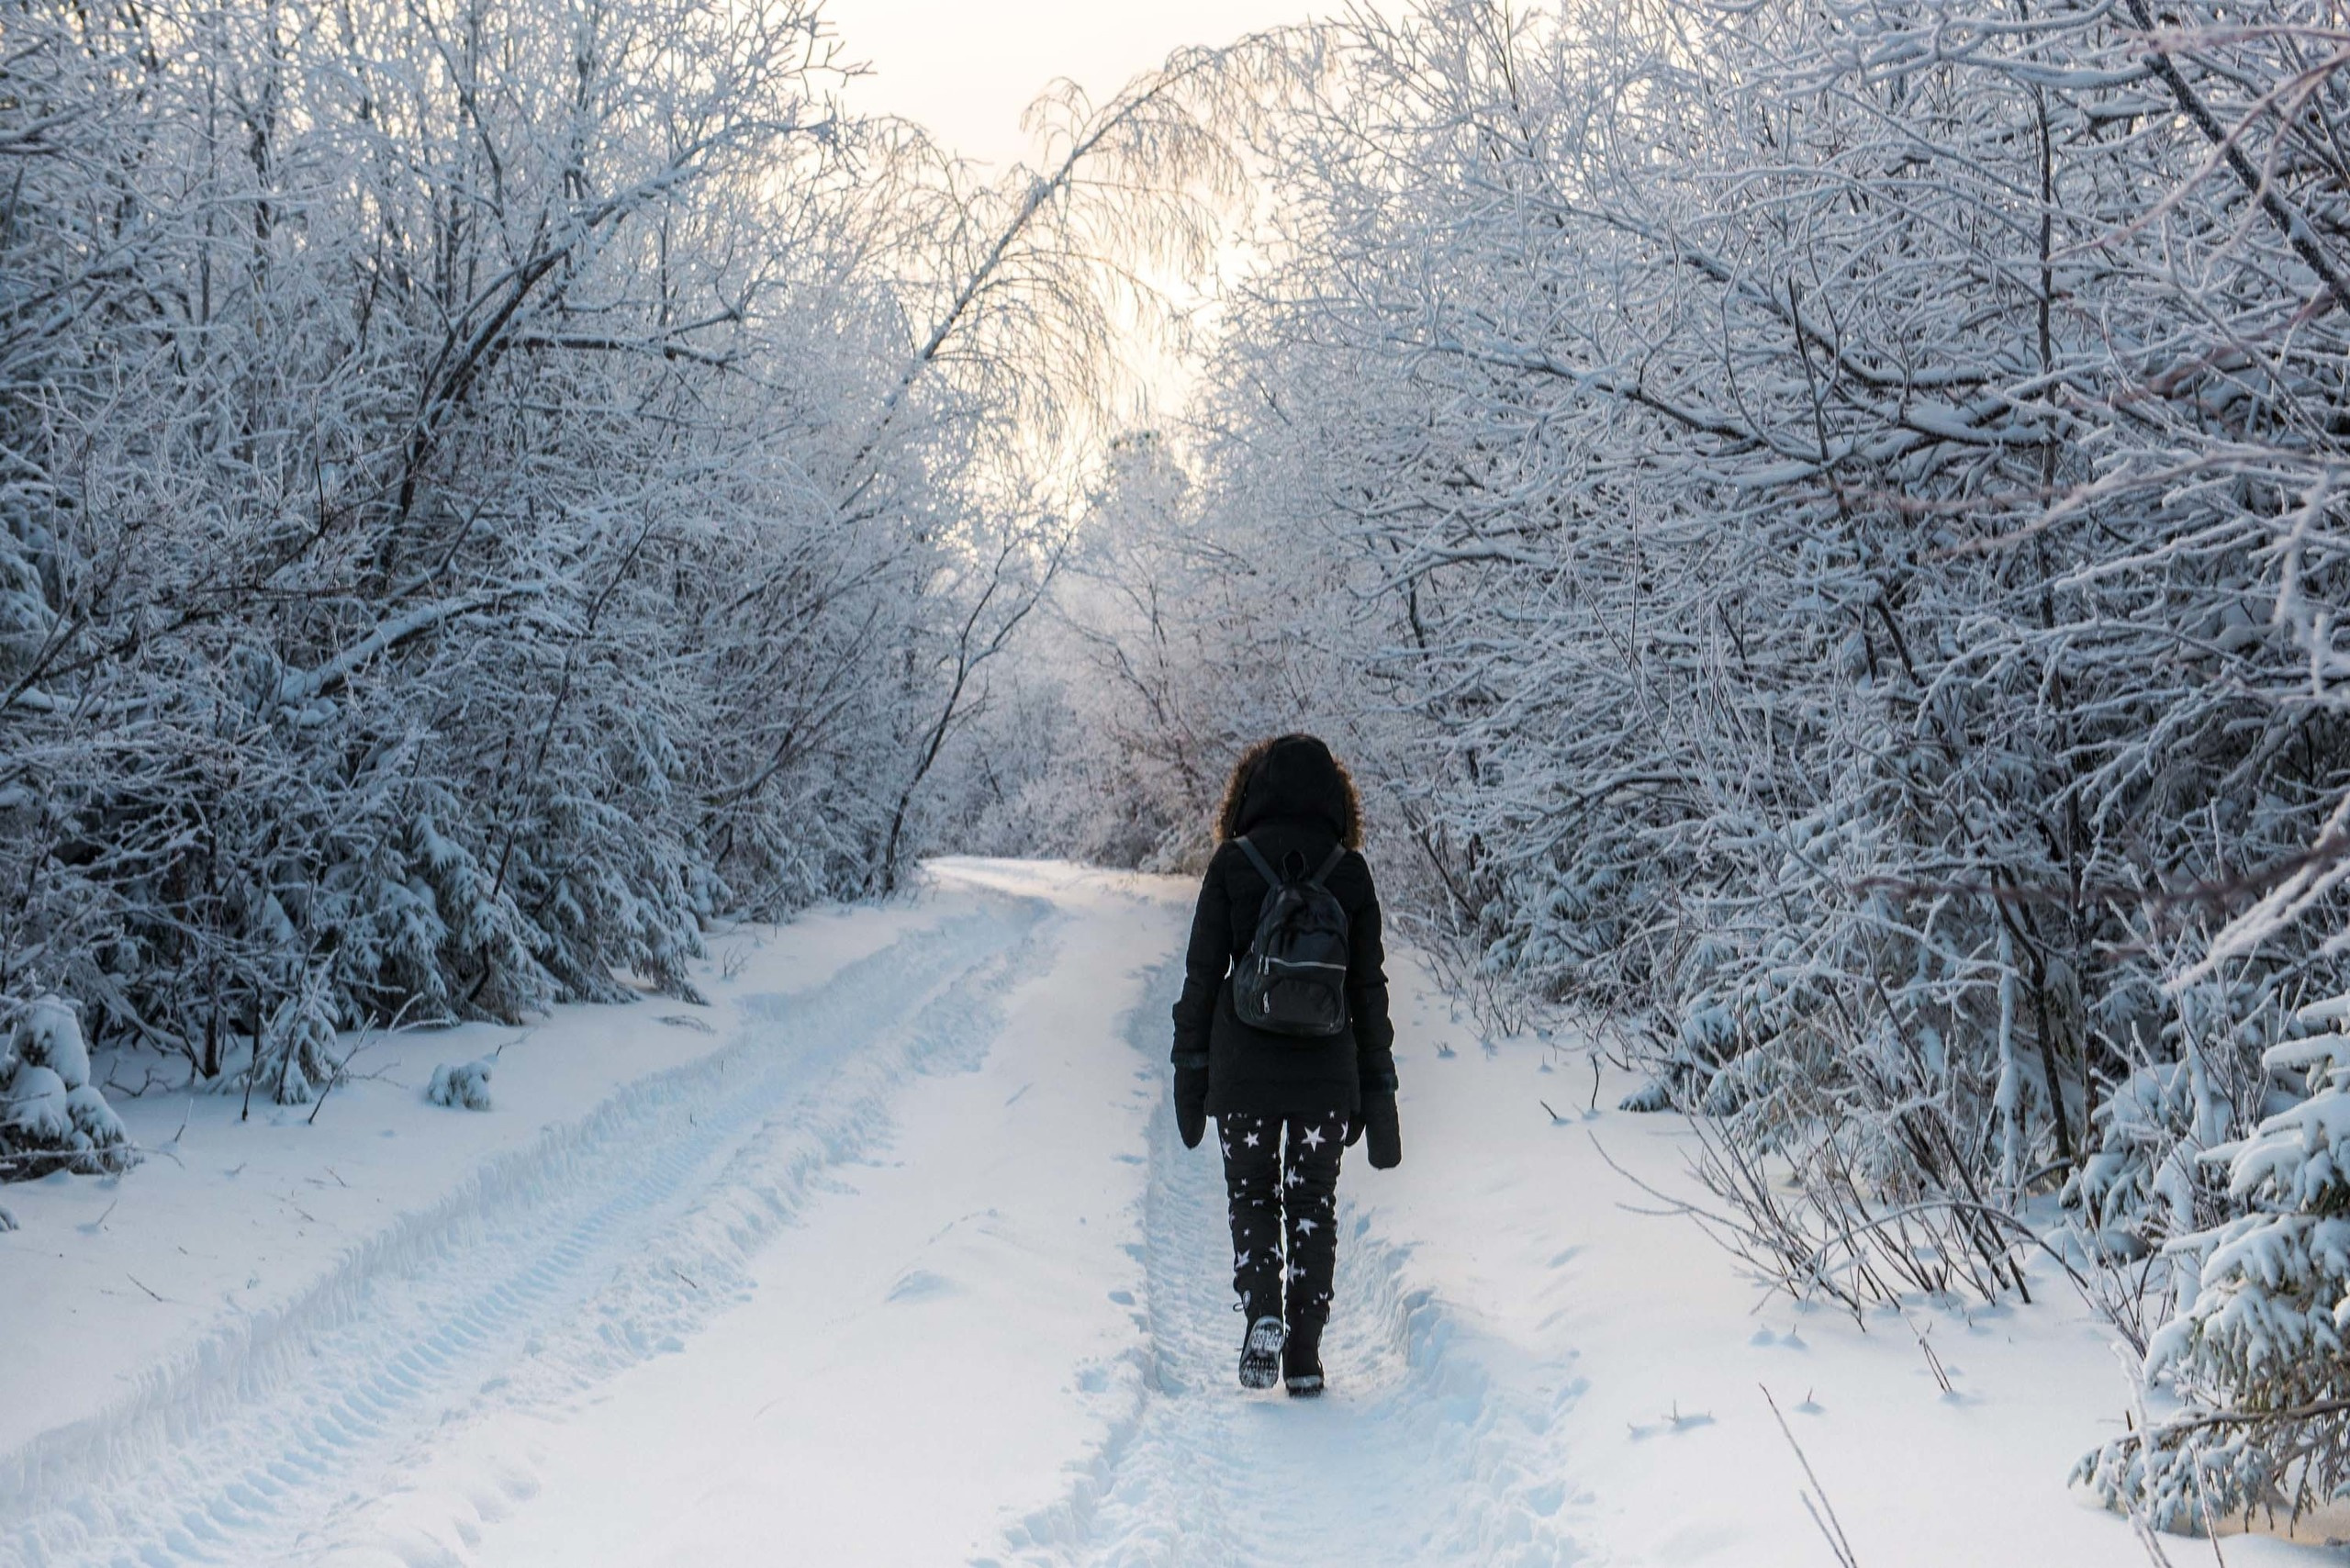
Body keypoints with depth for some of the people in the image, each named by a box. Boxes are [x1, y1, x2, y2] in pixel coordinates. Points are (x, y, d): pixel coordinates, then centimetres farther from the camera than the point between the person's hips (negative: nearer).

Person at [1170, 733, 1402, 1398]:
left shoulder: (1232, 862, -2)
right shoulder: (1349, 870, 1)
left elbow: (1202, 974, -2)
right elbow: (1369, 985, 3)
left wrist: (1190, 1069, 4)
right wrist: (1377, 1087, 8)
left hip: (1243, 1068, -1)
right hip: (1326, 1069, 1)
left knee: (1251, 1198, 13)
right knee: (1313, 1205, 12)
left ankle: (1262, 1313, -11)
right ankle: (1305, 1356, 8)